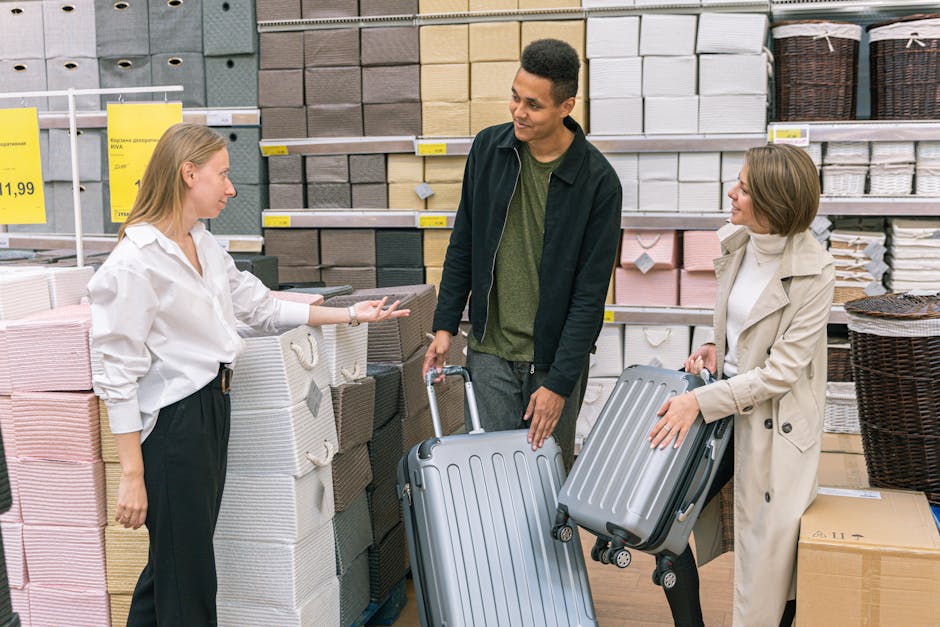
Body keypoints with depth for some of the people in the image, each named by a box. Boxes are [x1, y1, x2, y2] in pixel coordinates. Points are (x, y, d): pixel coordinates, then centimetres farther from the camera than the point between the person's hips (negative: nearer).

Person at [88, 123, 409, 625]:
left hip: (213, 410, 9)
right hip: (172, 422, -9)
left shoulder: (204, 246, 11)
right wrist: (132, 475, -18)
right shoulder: (135, 261, -16)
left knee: (171, 565, 17)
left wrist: (351, 315, 19)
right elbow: (119, 377, -17)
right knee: (188, 584, 1)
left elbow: (261, 307, 21)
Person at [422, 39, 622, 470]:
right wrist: (445, 324, 6)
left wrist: (560, 383, -14)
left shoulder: (598, 181, -13)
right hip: (491, 352, 3)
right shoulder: (489, 148, -1)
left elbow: (590, 293, -12)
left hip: (556, 355, -2)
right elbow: (463, 244, 10)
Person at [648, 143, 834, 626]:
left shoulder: (813, 274, -19)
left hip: (774, 422, -7)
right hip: (727, 397, 7)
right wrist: (716, 348, 0)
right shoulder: (737, 243, 2)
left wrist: (700, 400, -21)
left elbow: (781, 371, -18)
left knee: (768, 556, 1)